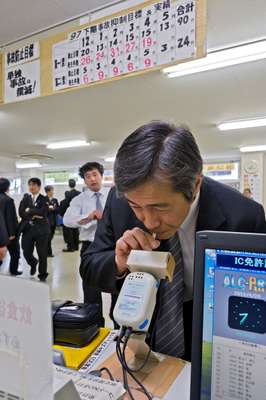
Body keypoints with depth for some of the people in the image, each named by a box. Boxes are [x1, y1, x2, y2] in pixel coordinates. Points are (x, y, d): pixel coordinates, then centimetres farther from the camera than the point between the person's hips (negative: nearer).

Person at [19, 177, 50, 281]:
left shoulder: (44, 199, -3)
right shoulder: (25, 197, 8)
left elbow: (42, 212, -18)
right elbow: (21, 212, -3)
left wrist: (29, 210, -9)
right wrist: (33, 215, -15)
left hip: (41, 229, -3)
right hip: (27, 229, 3)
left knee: (42, 254, 5)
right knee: (26, 253, 4)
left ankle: (42, 274, 26)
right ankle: (33, 263, 39)